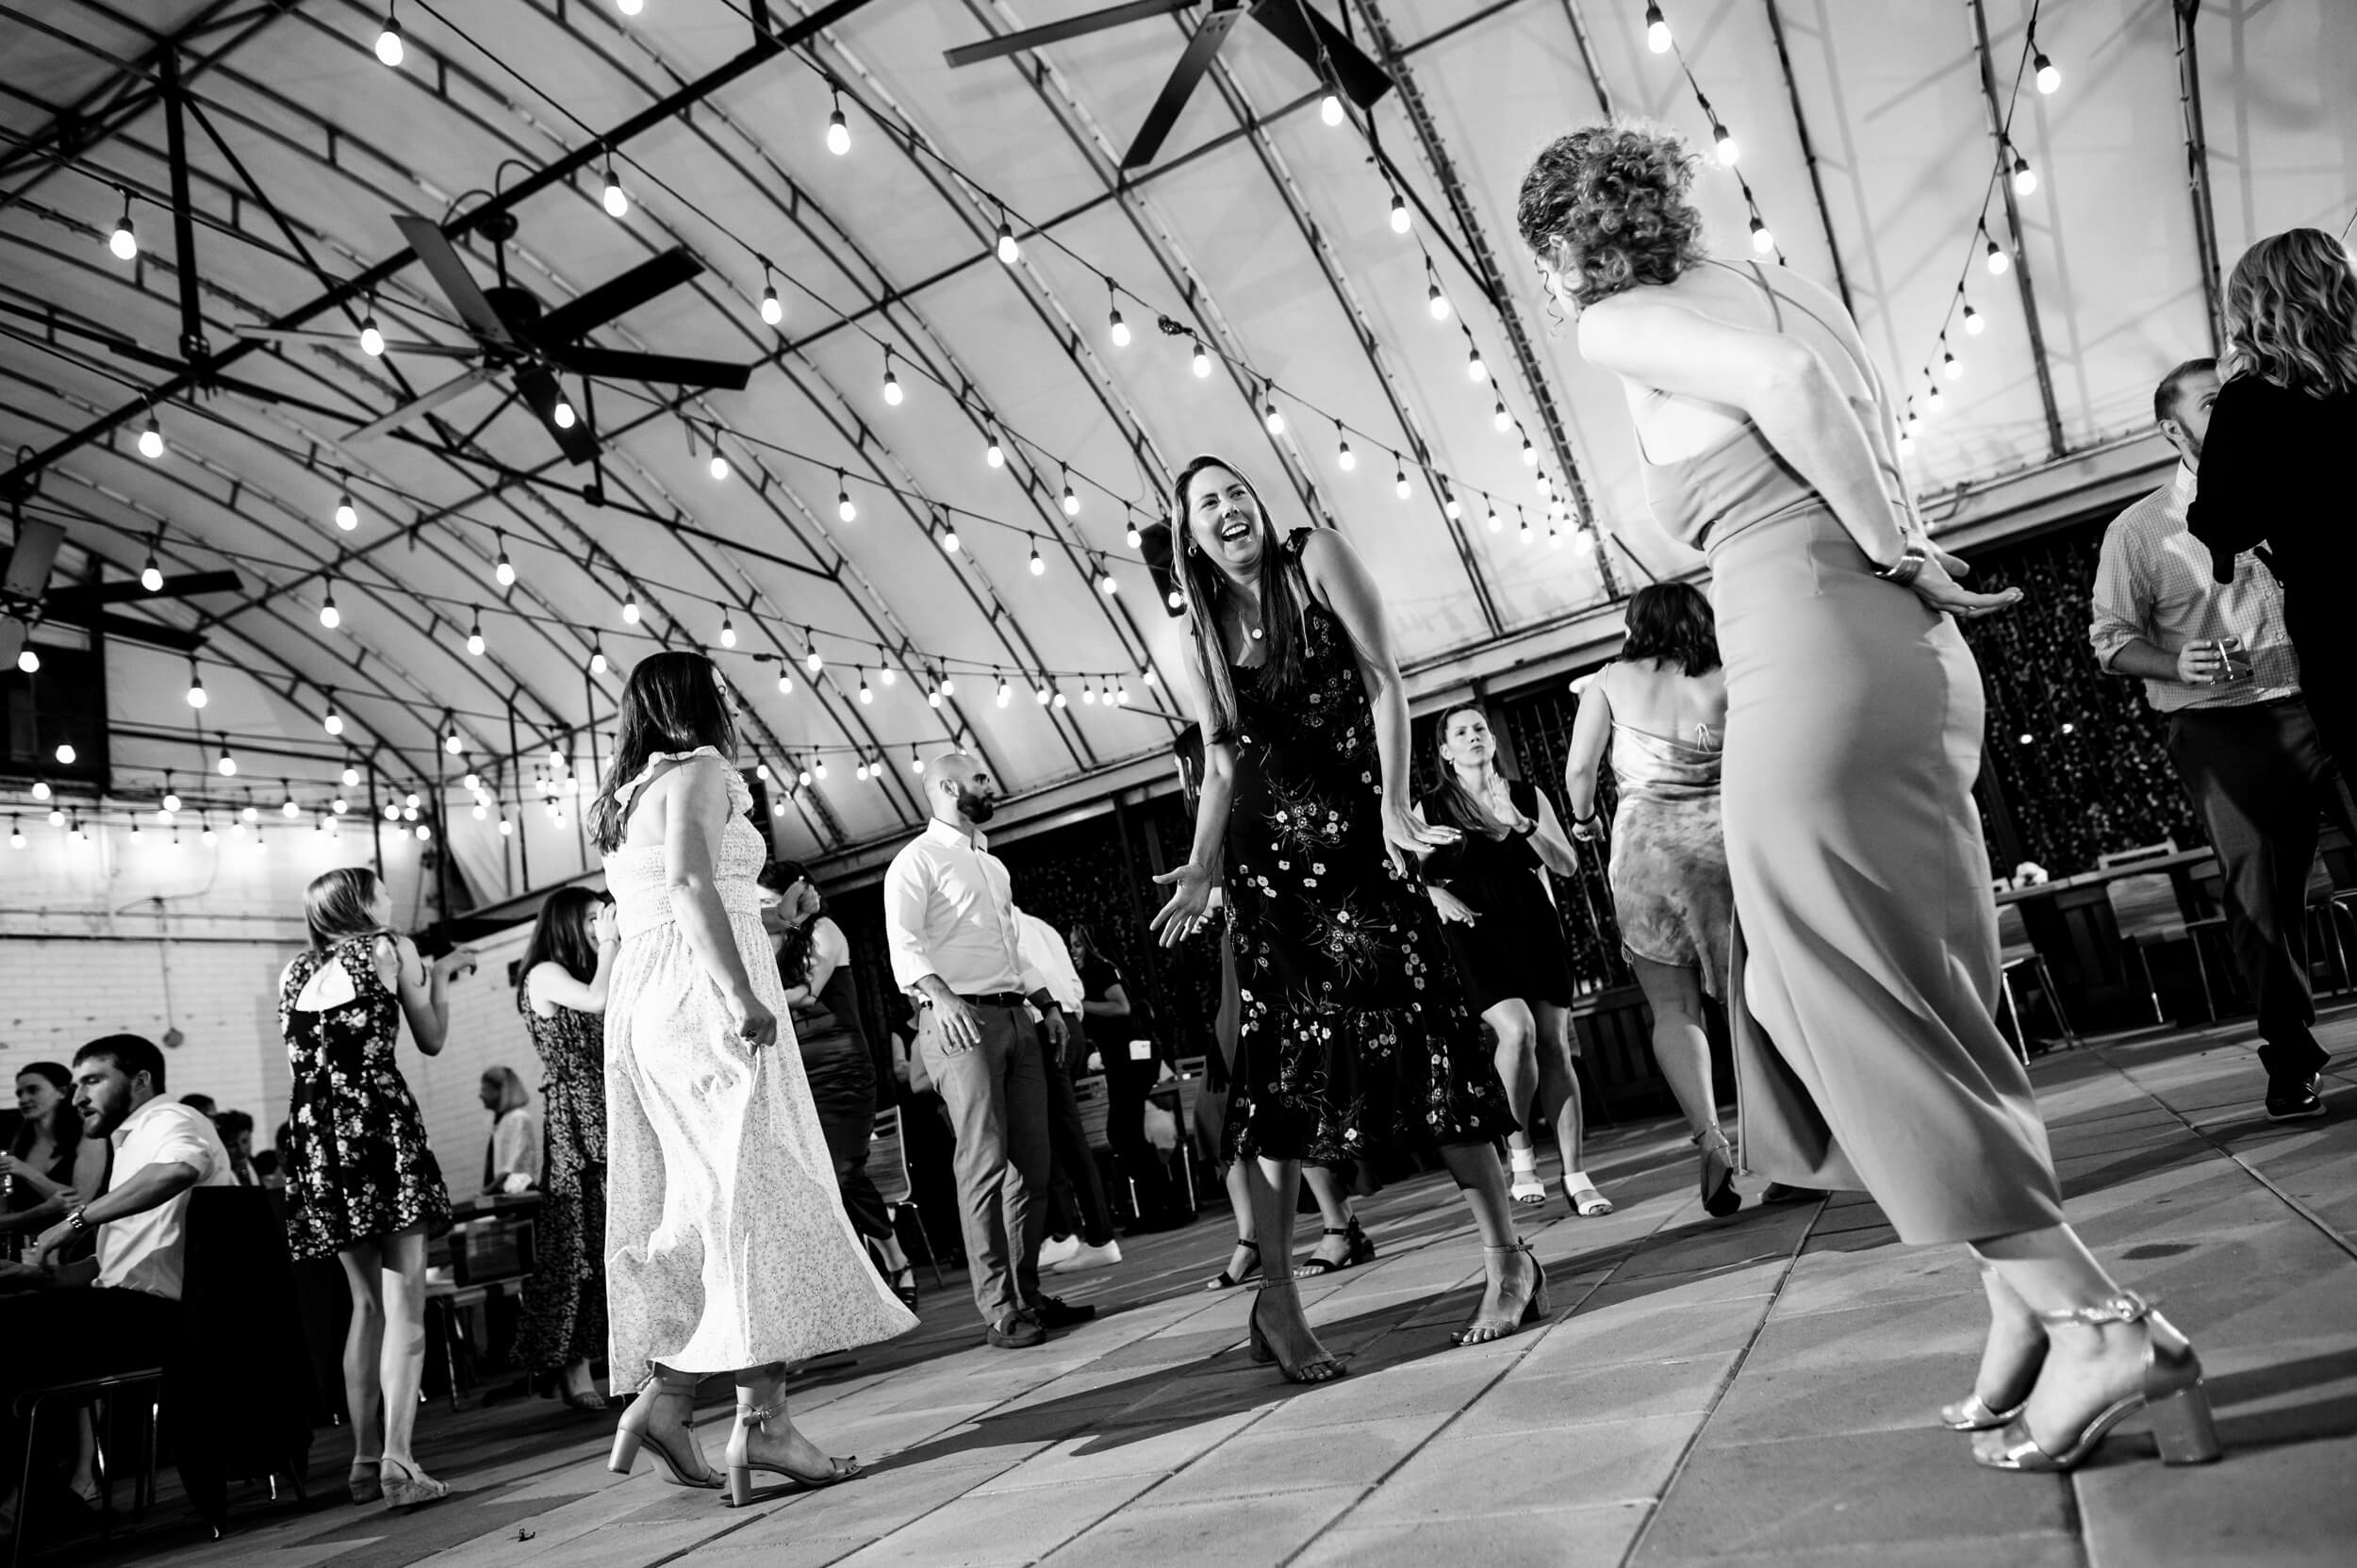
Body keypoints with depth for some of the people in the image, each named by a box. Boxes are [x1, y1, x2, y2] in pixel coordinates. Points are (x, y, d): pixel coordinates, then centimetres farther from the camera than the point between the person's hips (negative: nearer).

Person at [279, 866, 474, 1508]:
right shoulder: (392, 947, 4)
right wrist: (440, 976, 24)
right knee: (404, 1301, -6)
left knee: (367, 1301, 15)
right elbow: (432, 1040, 8)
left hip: (315, 1135, 6)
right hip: (379, 1123, -6)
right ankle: (397, 1461, -17)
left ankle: (365, 1459, 16)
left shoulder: (296, 970, 17)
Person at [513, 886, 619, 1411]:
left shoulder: (586, 974, 21)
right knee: (579, 1241, -7)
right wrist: (609, 945, -5)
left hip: (613, 1116, 8)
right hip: (574, 1120, -8)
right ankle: (572, 1369, -2)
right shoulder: (544, 974, -2)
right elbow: (598, 1000, -17)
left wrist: (619, 947, 12)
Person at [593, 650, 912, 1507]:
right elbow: (689, 882, -18)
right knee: (755, 1191, -11)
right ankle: (763, 1417, -14)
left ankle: (665, 1396, 3)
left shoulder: (624, 799, 25)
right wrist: (742, 992, -25)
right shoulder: (699, 770, -2)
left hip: (641, 999, 9)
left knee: (698, 1205, 8)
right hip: (701, 990, -9)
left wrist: (768, 910, 28)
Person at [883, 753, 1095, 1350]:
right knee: (984, 1163, -11)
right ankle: (997, 1309, -7)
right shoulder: (917, 860, 0)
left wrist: (1047, 1001, 16)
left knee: (1031, 1161, 5)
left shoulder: (993, 864, 25)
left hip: (1016, 1016, 8)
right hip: (960, 1019, -8)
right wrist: (940, 995, -29)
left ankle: (1027, 1293, 14)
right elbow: (904, 945, -13)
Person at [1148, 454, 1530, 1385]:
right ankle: (1276, 1291, 2)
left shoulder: (1316, 558, 3)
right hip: (1266, 852, 3)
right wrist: (1202, 866, -4)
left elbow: (1383, 681, -6)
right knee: (1275, 1054, -2)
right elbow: (1220, 763, 10)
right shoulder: (1202, 635, 12)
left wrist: (1394, 800, -17)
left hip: (1359, 835, -3)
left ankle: (1507, 1256, 5)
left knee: (1422, 1025, -7)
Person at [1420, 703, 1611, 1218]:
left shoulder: (1527, 796, 11)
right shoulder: (1432, 807, 5)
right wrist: (1437, 895, -12)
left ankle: (1576, 1177, 3)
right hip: (1476, 932, -3)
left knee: (1554, 1044, -3)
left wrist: (1519, 824, -9)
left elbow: (1567, 865, 4)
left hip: (1533, 926, 3)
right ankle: (1519, 1156, -4)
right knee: (1516, 1030, -24)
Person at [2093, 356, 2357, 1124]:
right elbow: (2112, 635, 2)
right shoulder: (2140, 529, 3)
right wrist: (2176, 667, -16)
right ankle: (2291, 1060, 9)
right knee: (2260, 893, -3)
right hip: (2226, 729, -3)